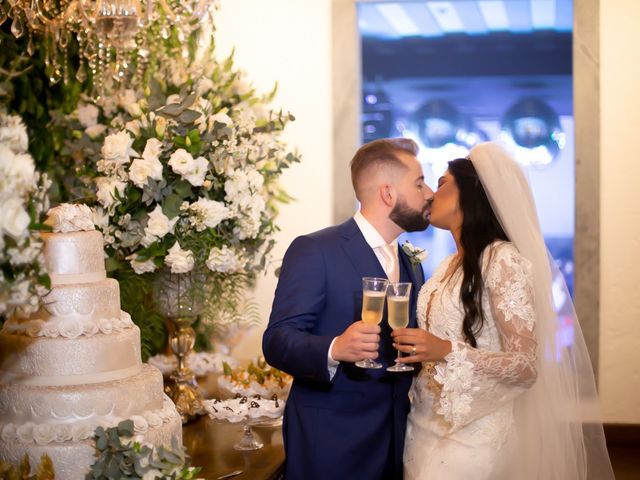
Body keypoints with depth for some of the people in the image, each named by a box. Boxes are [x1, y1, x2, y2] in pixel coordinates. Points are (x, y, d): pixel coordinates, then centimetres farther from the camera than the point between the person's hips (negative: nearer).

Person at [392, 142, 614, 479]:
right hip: (424, 427, 7)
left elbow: (526, 367, -17)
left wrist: (447, 351, -26)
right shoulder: (449, 265, 10)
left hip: (471, 435, -7)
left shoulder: (502, 259, -13)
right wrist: (415, 347, 2)